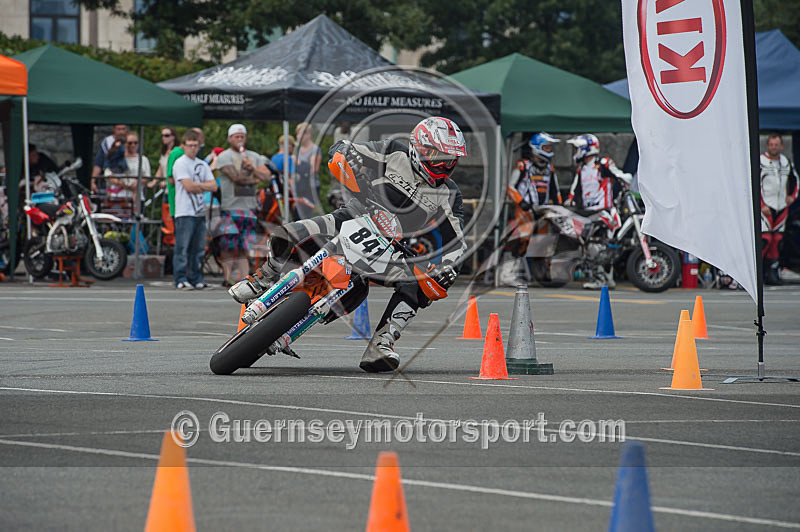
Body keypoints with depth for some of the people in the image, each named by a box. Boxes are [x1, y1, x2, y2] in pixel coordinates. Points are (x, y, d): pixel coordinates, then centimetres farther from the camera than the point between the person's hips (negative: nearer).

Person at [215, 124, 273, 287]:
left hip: (249, 206, 5)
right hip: (231, 207, -5)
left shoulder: (254, 157, 17)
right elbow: (236, 177, -12)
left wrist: (253, 168, -8)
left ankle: (243, 278, 4)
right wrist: (255, 179, 2)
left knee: (244, 246, 4)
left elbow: (267, 176, 8)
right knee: (229, 246, -7)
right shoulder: (225, 157, -1)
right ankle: (228, 278, -3)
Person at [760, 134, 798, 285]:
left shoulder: (786, 162, 12)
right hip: (765, 207, -6)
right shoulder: (760, 162, -6)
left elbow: (794, 180, 27)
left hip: (781, 207, 6)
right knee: (765, 239, -15)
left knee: (777, 239, 5)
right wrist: (762, 205, -13)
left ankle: (772, 271, 10)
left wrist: (792, 196, 11)